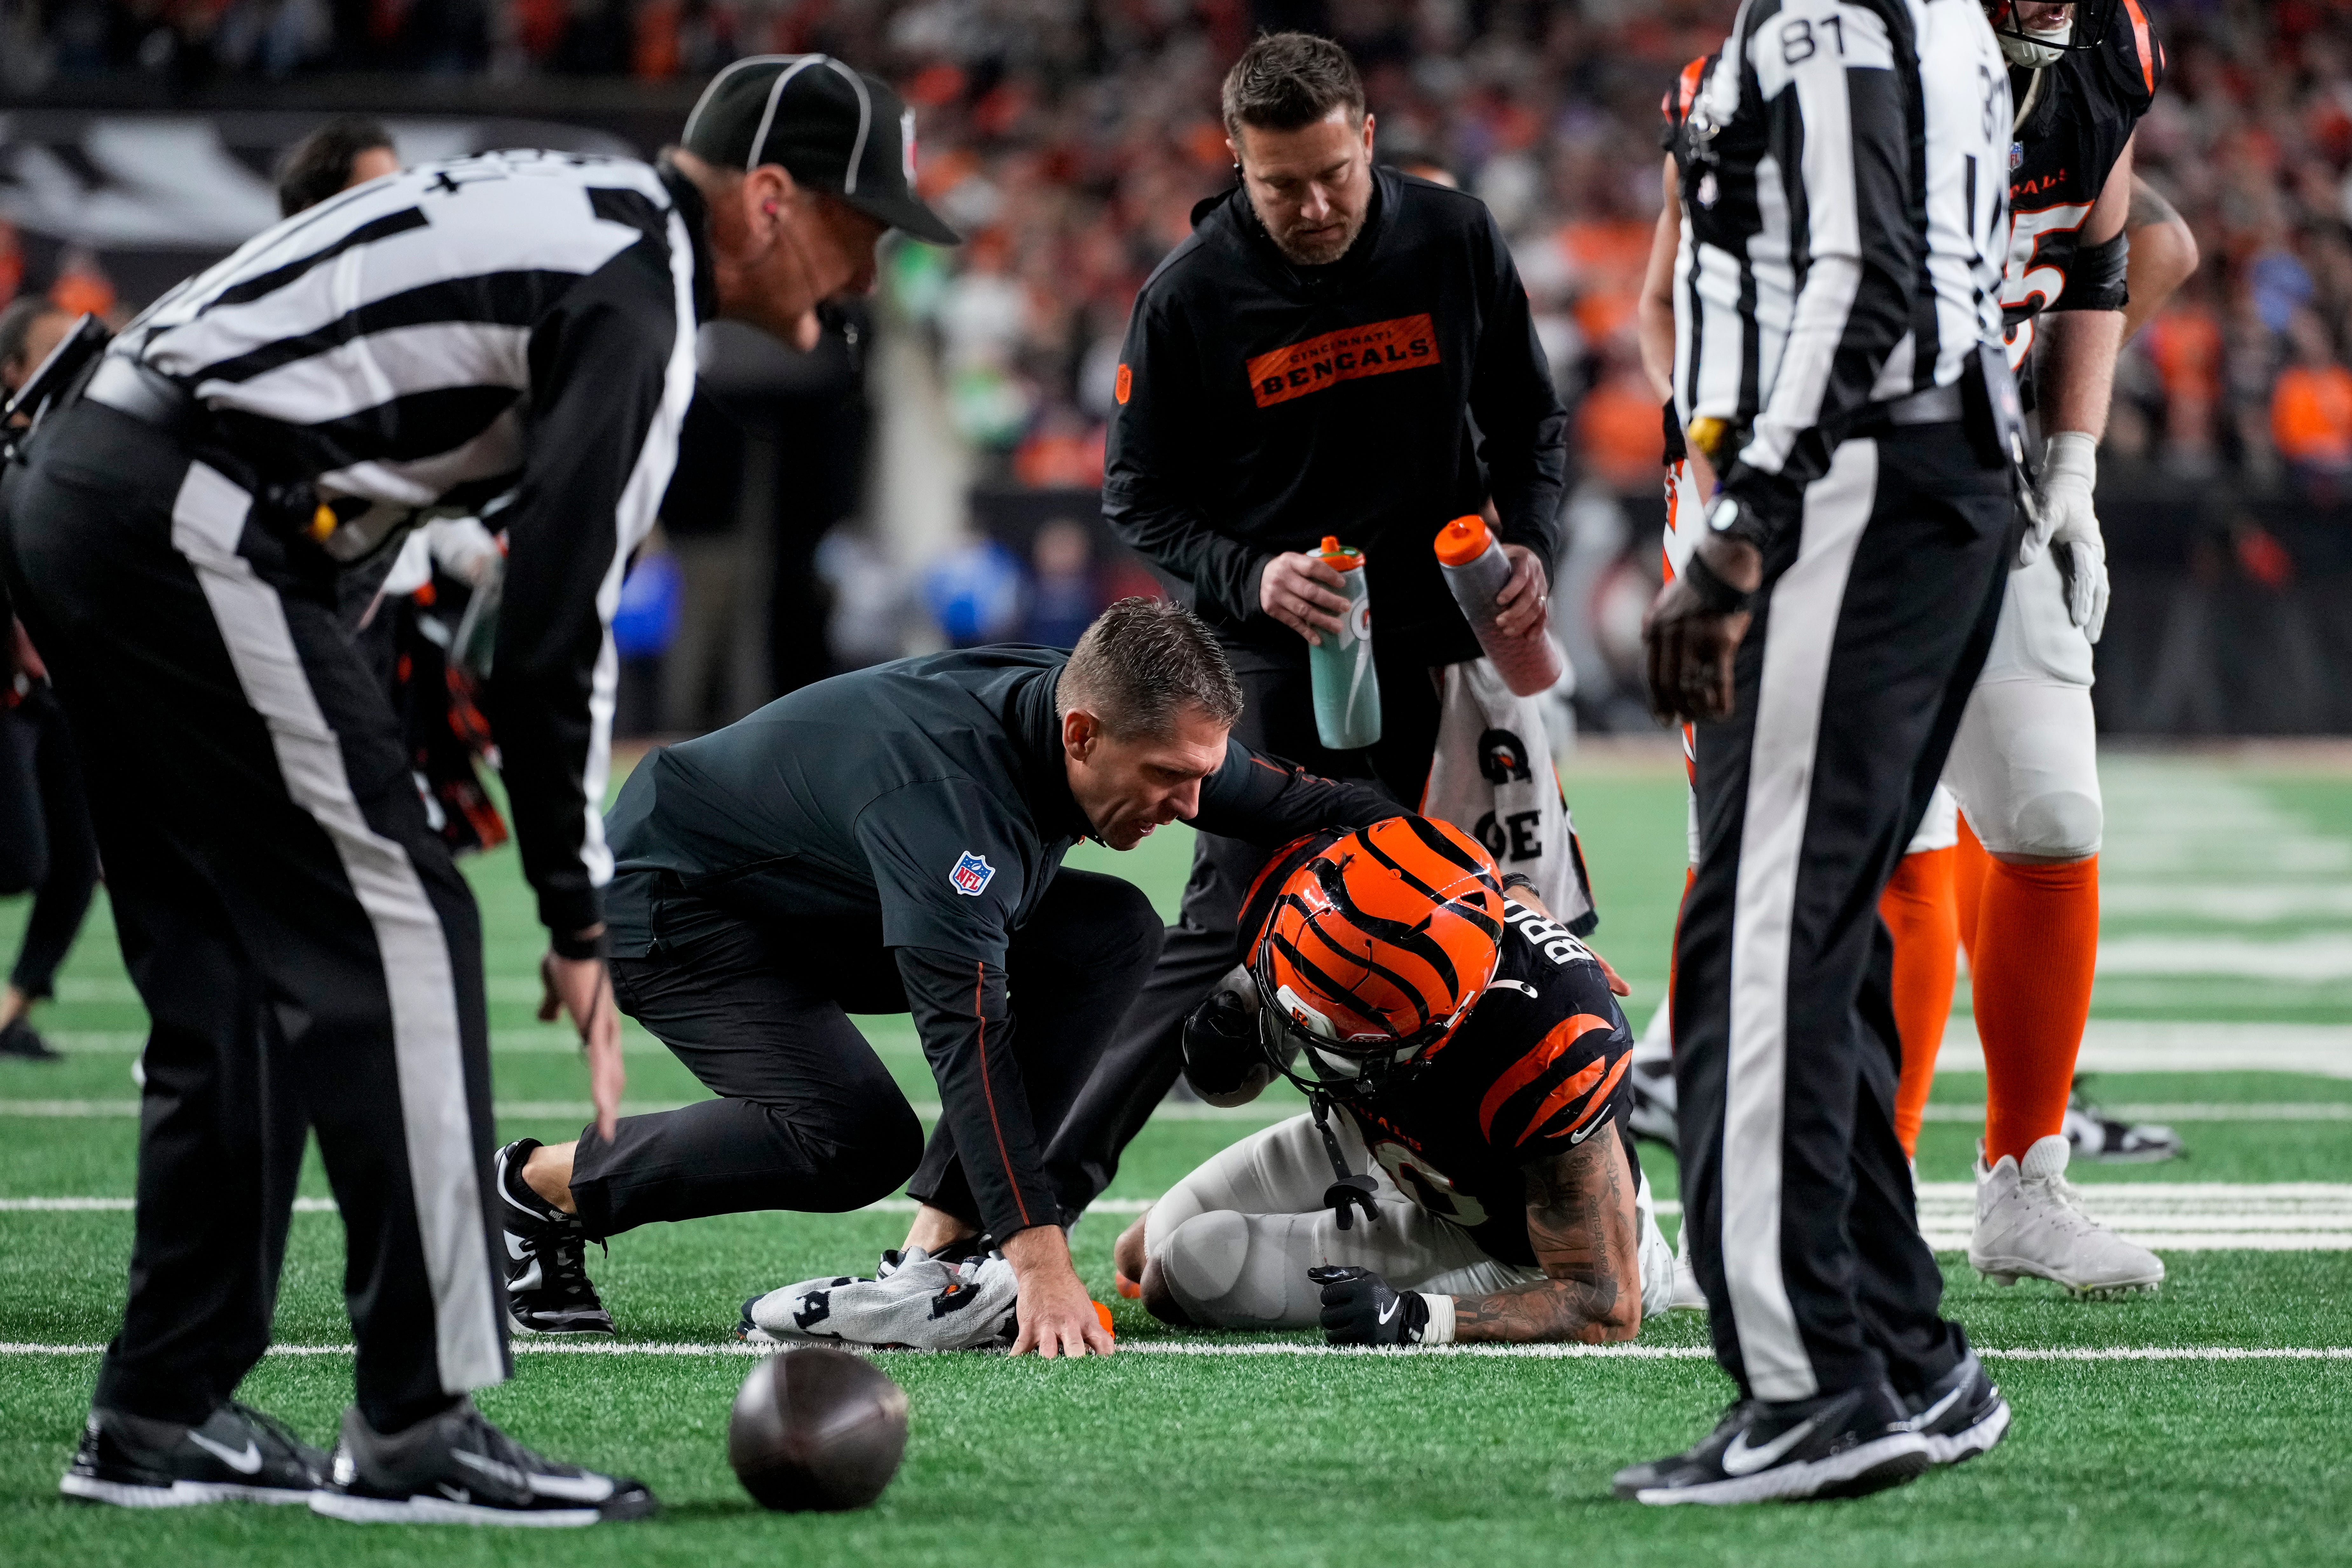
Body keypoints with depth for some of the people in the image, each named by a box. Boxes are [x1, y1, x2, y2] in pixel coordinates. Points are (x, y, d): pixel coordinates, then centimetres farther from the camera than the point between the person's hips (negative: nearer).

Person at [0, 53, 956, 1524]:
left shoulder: (574, 206, 20)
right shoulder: (638, 300, -9)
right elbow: (558, 625, -11)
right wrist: (582, 916, -5)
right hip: (198, 526, -10)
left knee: (236, 980, 15)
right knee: (394, 933, -7)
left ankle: (163, 1419, 18)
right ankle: (421, 1427, -8)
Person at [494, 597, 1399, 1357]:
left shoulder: (1142, 732, -14)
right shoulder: (949, 793, -39)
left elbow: (1297, 804, 0)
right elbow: (969, 1031, -45)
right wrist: (1040, 1262, -50)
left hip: (833, 907, 8)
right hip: (674, 905, -8)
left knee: (1112, 933, -9)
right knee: (858, 1140, -27)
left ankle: (941, 1246, -8)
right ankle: (538, 1187, -7)